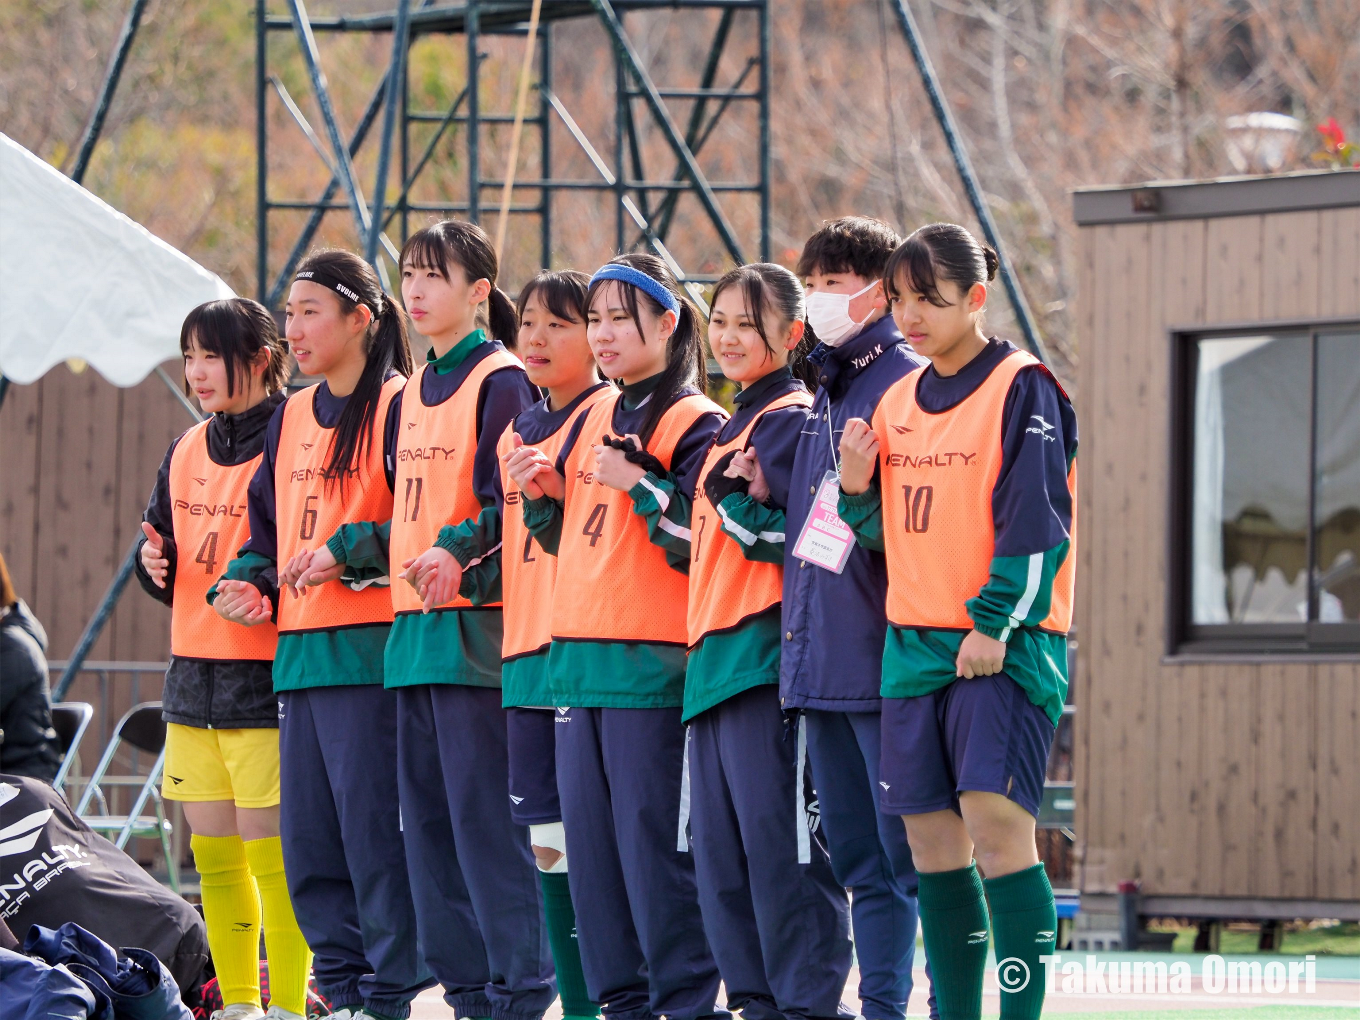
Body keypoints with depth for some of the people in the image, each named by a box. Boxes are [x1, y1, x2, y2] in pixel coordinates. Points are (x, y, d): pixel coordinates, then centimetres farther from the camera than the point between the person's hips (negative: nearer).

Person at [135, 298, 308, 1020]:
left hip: (264, 684, -7)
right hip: (192, 681, 7)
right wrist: (155, 563, -1)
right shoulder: (186, 452, 13)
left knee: (272, 855, -5)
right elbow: (163, 542, 21)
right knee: (214, 855, 10)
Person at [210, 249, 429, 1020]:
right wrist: (247, 582, 8)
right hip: (298, 651, 8)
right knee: (307, 838, 9)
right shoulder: (291, 419, 18)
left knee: (372, 825, -8)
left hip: (368, 648, -8)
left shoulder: (398, 408, -6)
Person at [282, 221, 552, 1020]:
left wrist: (457, 550, -27)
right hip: (415, 627, 9)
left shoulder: (501, 382, -7)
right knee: (428, 819, 9)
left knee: (484, 815, -9)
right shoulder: (415, 392, 18)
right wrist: (342, 551, 14)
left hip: (475, 626, -9)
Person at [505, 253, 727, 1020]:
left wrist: (640, 485, -20)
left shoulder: (696, 424, -5)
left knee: (654, 839, -9)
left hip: (651, 665, -8)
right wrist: (546, 495, 7)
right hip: (580, 661, 8)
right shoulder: (593, 420, 18)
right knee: (591, 840, 8)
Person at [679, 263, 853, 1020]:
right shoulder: (734, 429, 22)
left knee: (776, 838, -11)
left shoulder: (791, 419, -5)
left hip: (767, 652, -9)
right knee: (720, 848, 8)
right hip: (713, 659, 9)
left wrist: (737, 502, -17)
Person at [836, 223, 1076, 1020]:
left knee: (996, 819, -16)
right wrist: (857, 485, 0)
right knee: (931, 836, 5)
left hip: (1004, 646, -7)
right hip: (916, 643, 7)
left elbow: (1036, 520, -12)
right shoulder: (899, 402, 14)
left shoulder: (1021, 389, -6)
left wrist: (994, 626, -16)